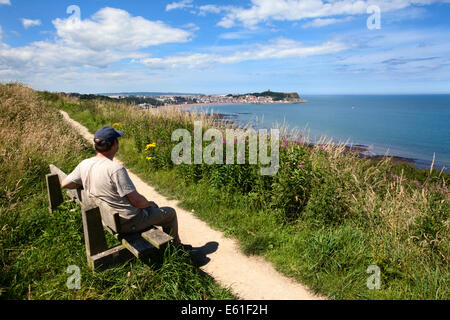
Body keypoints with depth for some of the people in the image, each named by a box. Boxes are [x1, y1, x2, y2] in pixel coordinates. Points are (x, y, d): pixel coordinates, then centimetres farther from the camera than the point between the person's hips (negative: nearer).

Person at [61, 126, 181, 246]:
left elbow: (65, 184, 9)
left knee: (153, 206, 30)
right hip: (128, 223, -8)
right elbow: (137, 201, -25)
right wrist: (149, 204, -4)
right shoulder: (116, 169, -30)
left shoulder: (84, 164, -6)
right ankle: (176, 247, 32)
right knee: (170, 213, 11)